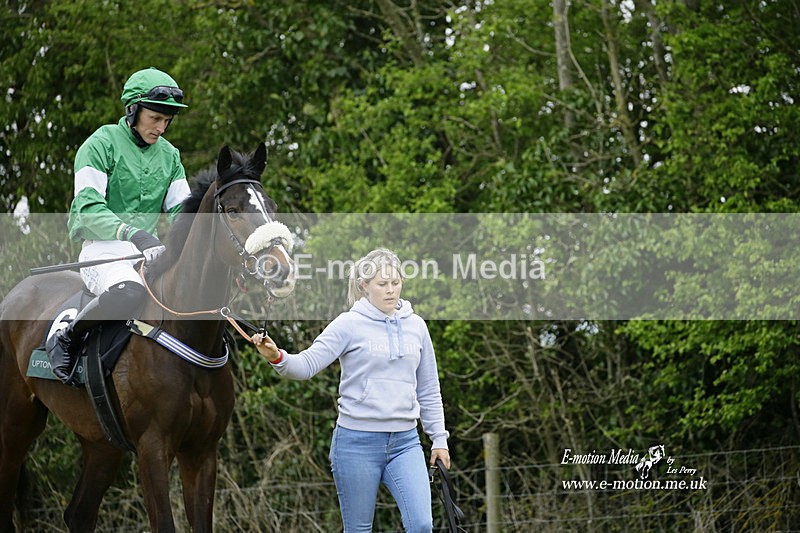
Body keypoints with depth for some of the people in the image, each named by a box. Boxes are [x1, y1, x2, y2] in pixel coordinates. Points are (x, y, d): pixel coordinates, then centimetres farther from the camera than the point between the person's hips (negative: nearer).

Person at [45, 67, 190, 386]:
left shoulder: (169, 155, 16)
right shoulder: (102, 144, -4)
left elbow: (182, 208, 13)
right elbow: (88, 208, -14)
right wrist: (134, 235, -29)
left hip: (149, 249, 6)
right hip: (104, 247, -6)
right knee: (129, 291, -40)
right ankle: (65, 340, -17)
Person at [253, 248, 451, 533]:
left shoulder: (416, 326, 8)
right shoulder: (349, 324, -5)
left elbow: (428, 390, 16)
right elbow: (308, 364, -15)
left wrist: (439, 438, 14)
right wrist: (277, 357, -35)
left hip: (405, 442, 3)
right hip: (357, 442, -3)